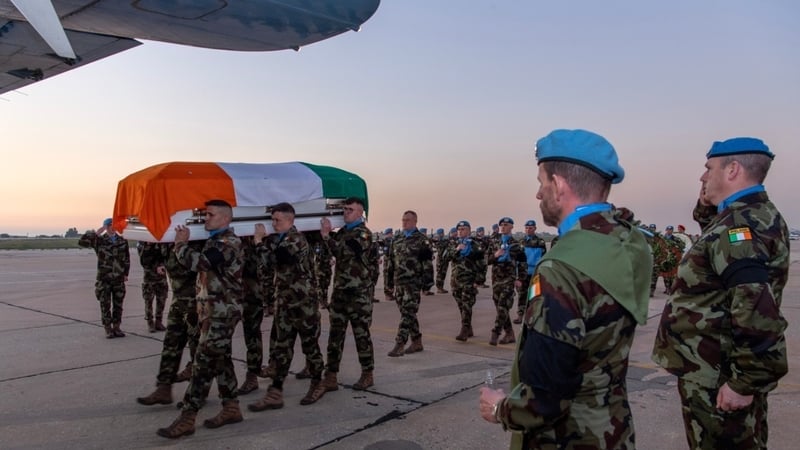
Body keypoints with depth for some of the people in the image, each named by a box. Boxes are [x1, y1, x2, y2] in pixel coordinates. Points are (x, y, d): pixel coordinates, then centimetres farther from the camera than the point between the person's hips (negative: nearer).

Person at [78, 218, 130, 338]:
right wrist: (95, 233, -15)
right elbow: (81, 242, -11)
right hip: (104, 278, -2)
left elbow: (126, 258, 12)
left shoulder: (122, 241, 8)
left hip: (119, 278, 2)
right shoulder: (99, 240, 0)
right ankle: (108, 329, 11)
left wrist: (126, 273, 7)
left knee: (118, 304, 7)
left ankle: (116, 327, 17)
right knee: (105, 305, 2)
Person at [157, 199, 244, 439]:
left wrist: (181, 243, -12)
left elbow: (196, 261, -29)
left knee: (204, 363, -8)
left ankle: (186, 419, -4)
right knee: (220, 360, 13)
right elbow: (200, 264, 17)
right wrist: (182, 243, 5)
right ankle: (231, 409, 21)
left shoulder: (229, 243, -17)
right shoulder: (215, 240, 16)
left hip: (222, 312, -10)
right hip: (215, 310, 10)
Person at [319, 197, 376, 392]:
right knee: (335, 334, 5)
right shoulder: (342, 231, 15)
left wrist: (326, 235, -24)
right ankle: (331, 376, 10)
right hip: (339, 290, 6)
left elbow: (343, 252, -22)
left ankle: (367, 374, 16)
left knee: (361, 334, 3)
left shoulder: (364, 234, -9)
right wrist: (325, 233, 0)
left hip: (358, 292, -6)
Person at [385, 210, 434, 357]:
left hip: (413, 282, -6)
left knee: (407, 313, -10)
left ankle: (400, 345, -10)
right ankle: (417, 342, 24)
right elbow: (391, 261, 18)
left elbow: (427, 263, -7)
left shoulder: (421, 240, -4)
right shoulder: (396, 239, 14)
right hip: (398, 282, 7)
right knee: (408, 313, 12)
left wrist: (427, 283, -11)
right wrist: (390, 282, 15)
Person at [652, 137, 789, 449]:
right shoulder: (756, 215, 12)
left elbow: (757, 310, -30)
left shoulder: (740, 223, -21)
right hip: (724, 366, 10)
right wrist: (706, 207, 13)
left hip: (718, 376, -10)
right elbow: (718, 245, 32)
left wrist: (745, 381, -25)